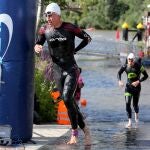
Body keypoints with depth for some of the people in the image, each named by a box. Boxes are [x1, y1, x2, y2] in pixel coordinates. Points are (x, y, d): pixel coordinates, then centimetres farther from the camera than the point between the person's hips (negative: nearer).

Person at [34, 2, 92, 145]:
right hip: (58, 71, 4)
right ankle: (85, 129, 22)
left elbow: (87, 38, 2)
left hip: (71, 70, -4)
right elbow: (38, 44, 8)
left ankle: (74, 133, -11)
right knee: (69, 102, 7)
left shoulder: (70, 28, -9)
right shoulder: (45, 30, 0)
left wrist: (74, 50, -4)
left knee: (67, 99, -20)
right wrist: (37, 47, -15)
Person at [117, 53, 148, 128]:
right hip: (128, 86, 2)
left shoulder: (138, 66, -16)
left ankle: (136, 114, 44)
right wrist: (119, 81, -9)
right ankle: (130, 121, -8)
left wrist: (138, 81, -23)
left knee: (135, 104, 8)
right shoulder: (125, 66, -7)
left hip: (136, 86, -2)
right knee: (127, 103, -12)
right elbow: (119, 73, 10)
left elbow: (146, 75, -10)